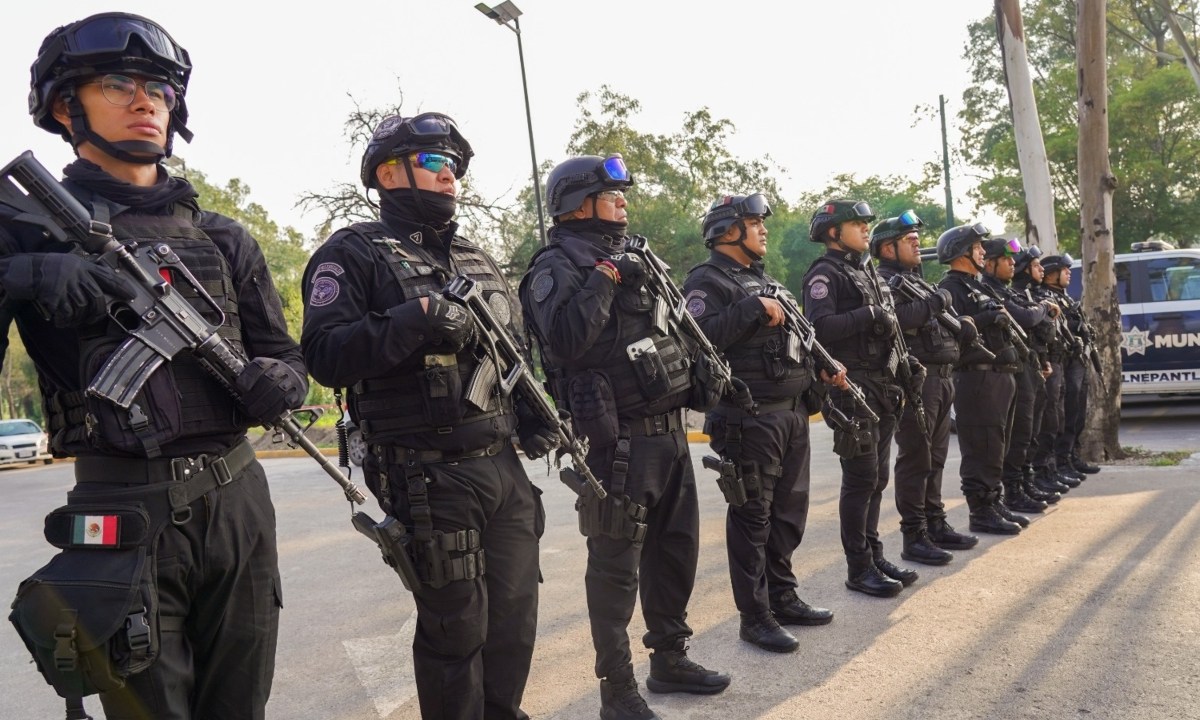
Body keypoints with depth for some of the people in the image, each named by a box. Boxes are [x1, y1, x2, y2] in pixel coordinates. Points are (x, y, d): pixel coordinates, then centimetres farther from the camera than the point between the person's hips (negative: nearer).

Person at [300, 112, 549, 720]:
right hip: (430, 480, -6)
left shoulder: (477, 258, 17)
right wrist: (417, 318, -26)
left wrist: (534, 416, 8)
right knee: (455, 629, 2)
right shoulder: (354, 254, -4)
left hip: (505, 467, 7)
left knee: (515, 619, 14)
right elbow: (324, 356, -17)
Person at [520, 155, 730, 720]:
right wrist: (603, 278, -21)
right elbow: (564, 341, -27)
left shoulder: (631, 258, 17)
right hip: (619, 442, -9)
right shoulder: (558, 267, -9)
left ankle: (670, 658, 34)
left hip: (670, 431, 9)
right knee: (617, 568, 1)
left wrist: (700, 375, 13)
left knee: (676, 551, 17)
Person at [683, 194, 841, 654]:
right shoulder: (708, 282, -8)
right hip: (749, 419, -9)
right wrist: (752, 309, -23)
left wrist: (822, 369, 12)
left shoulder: (766, 280, 20)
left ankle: (782, 597, 29)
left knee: (789, 511, 15)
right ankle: (755, 616, 8)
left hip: (793, 411, 9)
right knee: (752, 517, -1)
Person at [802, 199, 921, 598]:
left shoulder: (868, 272, 20)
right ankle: (858, 568, 4)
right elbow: (820, 328, -22)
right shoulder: (824, 274, -8)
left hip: (883, 387, 9)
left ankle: (874, 555, 23)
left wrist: (904, 360, 13)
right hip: (853, 389, -9)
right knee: (860, 479, -5)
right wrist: (868, 315, -20)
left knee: (877, 478, 13)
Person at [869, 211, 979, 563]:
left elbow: (940, 327, 21)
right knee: (915, 461, -6)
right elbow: (898, 317, -27)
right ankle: (914, 537, 0)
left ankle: (936, 525, 26)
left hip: (941, 379, 9)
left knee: (935, 458, 15)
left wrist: (961, 324, -1)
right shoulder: (885, 281, -8)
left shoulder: (919, 282, 22)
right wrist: (936, 302, -13)